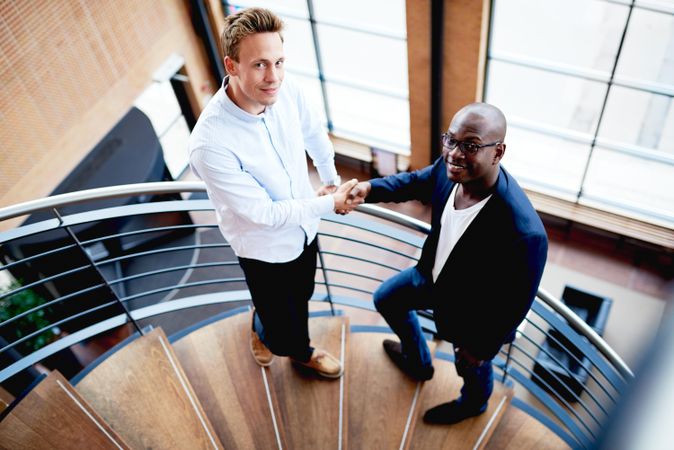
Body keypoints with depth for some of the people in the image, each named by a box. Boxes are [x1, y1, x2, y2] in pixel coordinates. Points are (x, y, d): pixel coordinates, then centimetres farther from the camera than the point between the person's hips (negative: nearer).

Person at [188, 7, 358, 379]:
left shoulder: (285, 90, -20)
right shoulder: (210, 144, -38)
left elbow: (313, 133, 4)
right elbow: (264, 213, -28)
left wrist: (331, 178, 16)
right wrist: (330, 204, -19)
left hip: (303, 228, 6)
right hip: (266, 247, -5)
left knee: (300, 298, 31)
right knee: (283, 332, 16)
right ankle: (264, 331, 54)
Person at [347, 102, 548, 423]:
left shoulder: (523, 232, -45)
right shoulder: (450, 168, -25)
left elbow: (516, 305, -28)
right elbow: (416, 182, 0)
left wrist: (482, 349, -13)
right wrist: (370, 187, -15)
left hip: (473, 317, -6)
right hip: (435, 276, 6)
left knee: (473, 369, 27)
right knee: (386, 299, 31)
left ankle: (472, 404, 67)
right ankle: (417, 360, 61)